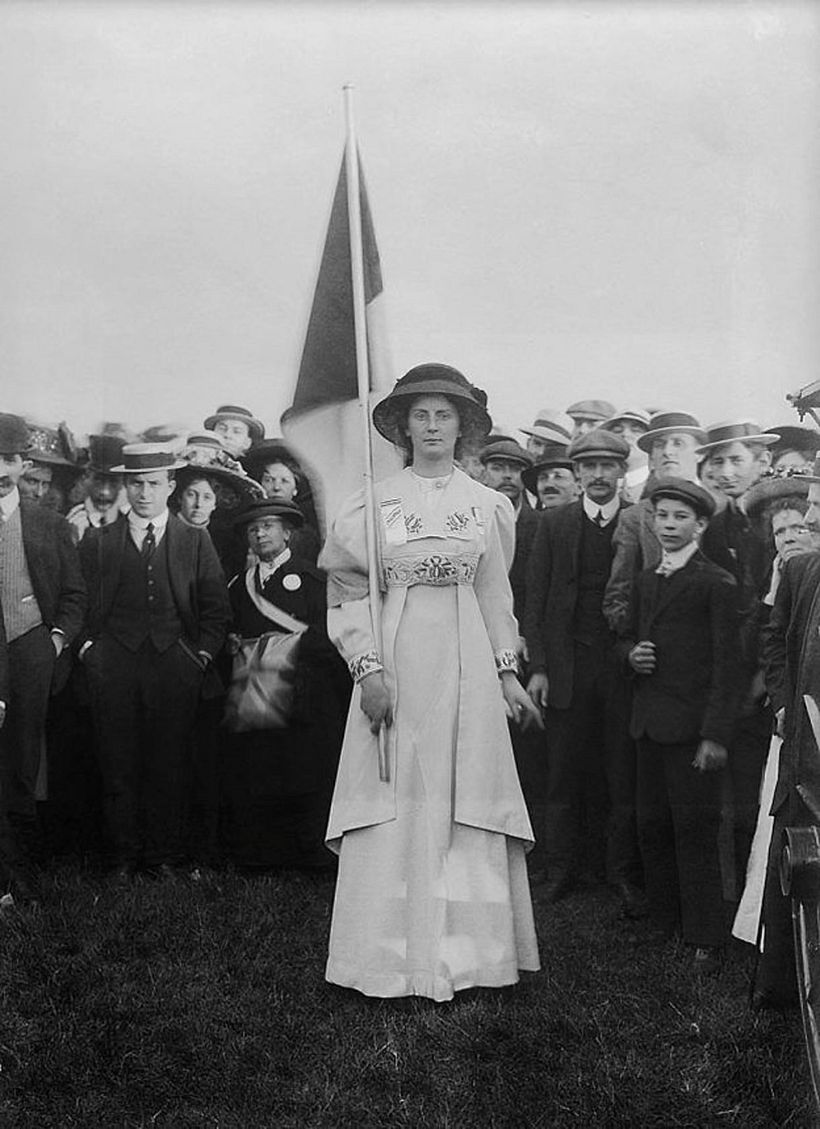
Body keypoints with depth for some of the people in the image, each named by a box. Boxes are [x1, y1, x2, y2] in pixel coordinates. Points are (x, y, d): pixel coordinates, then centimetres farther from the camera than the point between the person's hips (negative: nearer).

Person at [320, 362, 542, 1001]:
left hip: (467, 666, 2)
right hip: (396, 665, -2)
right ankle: (394, 957, 9)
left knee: (468, 807, 3)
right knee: (396, 809, -1)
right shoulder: (373, 505, 3)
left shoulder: (489, 506, 10)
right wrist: (369, 667, -10)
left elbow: (495, 596, 14)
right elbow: (348, 594, 1)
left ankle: (465, 951, 14)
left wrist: (507, 672, 7)